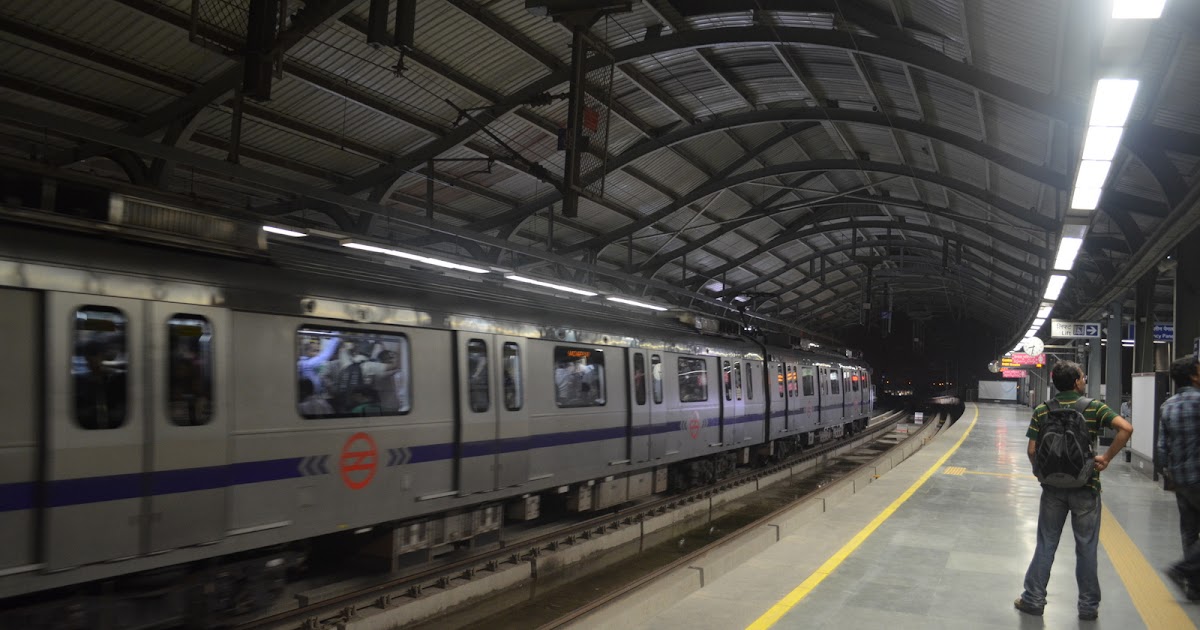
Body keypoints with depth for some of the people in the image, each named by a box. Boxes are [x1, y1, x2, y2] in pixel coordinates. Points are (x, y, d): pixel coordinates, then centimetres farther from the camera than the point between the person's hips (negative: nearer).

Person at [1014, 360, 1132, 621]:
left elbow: (1032, 450, -5)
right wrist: (1106, 458, -11)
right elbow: (1126, 428, -19)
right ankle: (1089, 605, 18)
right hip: (1086, 487, -2)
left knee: (1046, 545, 10)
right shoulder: (1094, 407, -6)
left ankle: (1034, 599, 15)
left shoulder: (1042, 411, -1)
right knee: (1086, 548, 9)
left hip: (1053, 488, 2)